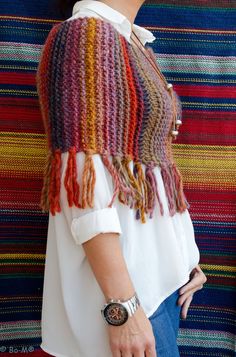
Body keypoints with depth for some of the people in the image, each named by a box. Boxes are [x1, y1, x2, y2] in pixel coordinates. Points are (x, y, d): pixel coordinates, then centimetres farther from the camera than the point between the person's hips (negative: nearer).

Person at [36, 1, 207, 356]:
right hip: (120, 274, -8)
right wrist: (123, 306, -21)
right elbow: (83, 177, -21)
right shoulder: (84, 35, -14)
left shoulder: (138, 46, 13)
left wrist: (184, 253, 14)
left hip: (160, 265, 9)